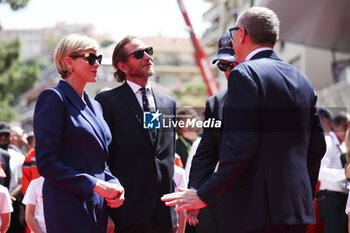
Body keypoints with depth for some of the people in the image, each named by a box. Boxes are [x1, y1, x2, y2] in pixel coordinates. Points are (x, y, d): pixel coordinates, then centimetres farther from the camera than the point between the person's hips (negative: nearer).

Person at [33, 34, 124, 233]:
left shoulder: (95, 106, 18)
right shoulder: (53, 98, -6)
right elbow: (46, 163, -13)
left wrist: (113, 185, 2)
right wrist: (96, 185, -16)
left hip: (98, 203, 8)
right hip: (69, 205, -7)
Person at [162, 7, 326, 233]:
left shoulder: (245, 73, -9)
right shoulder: (302, 81, 13)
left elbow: (240, 146, -17)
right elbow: (317, 146, 15)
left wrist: (205, 195, -12)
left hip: (255, 209, -8)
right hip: (297, 207, 8)